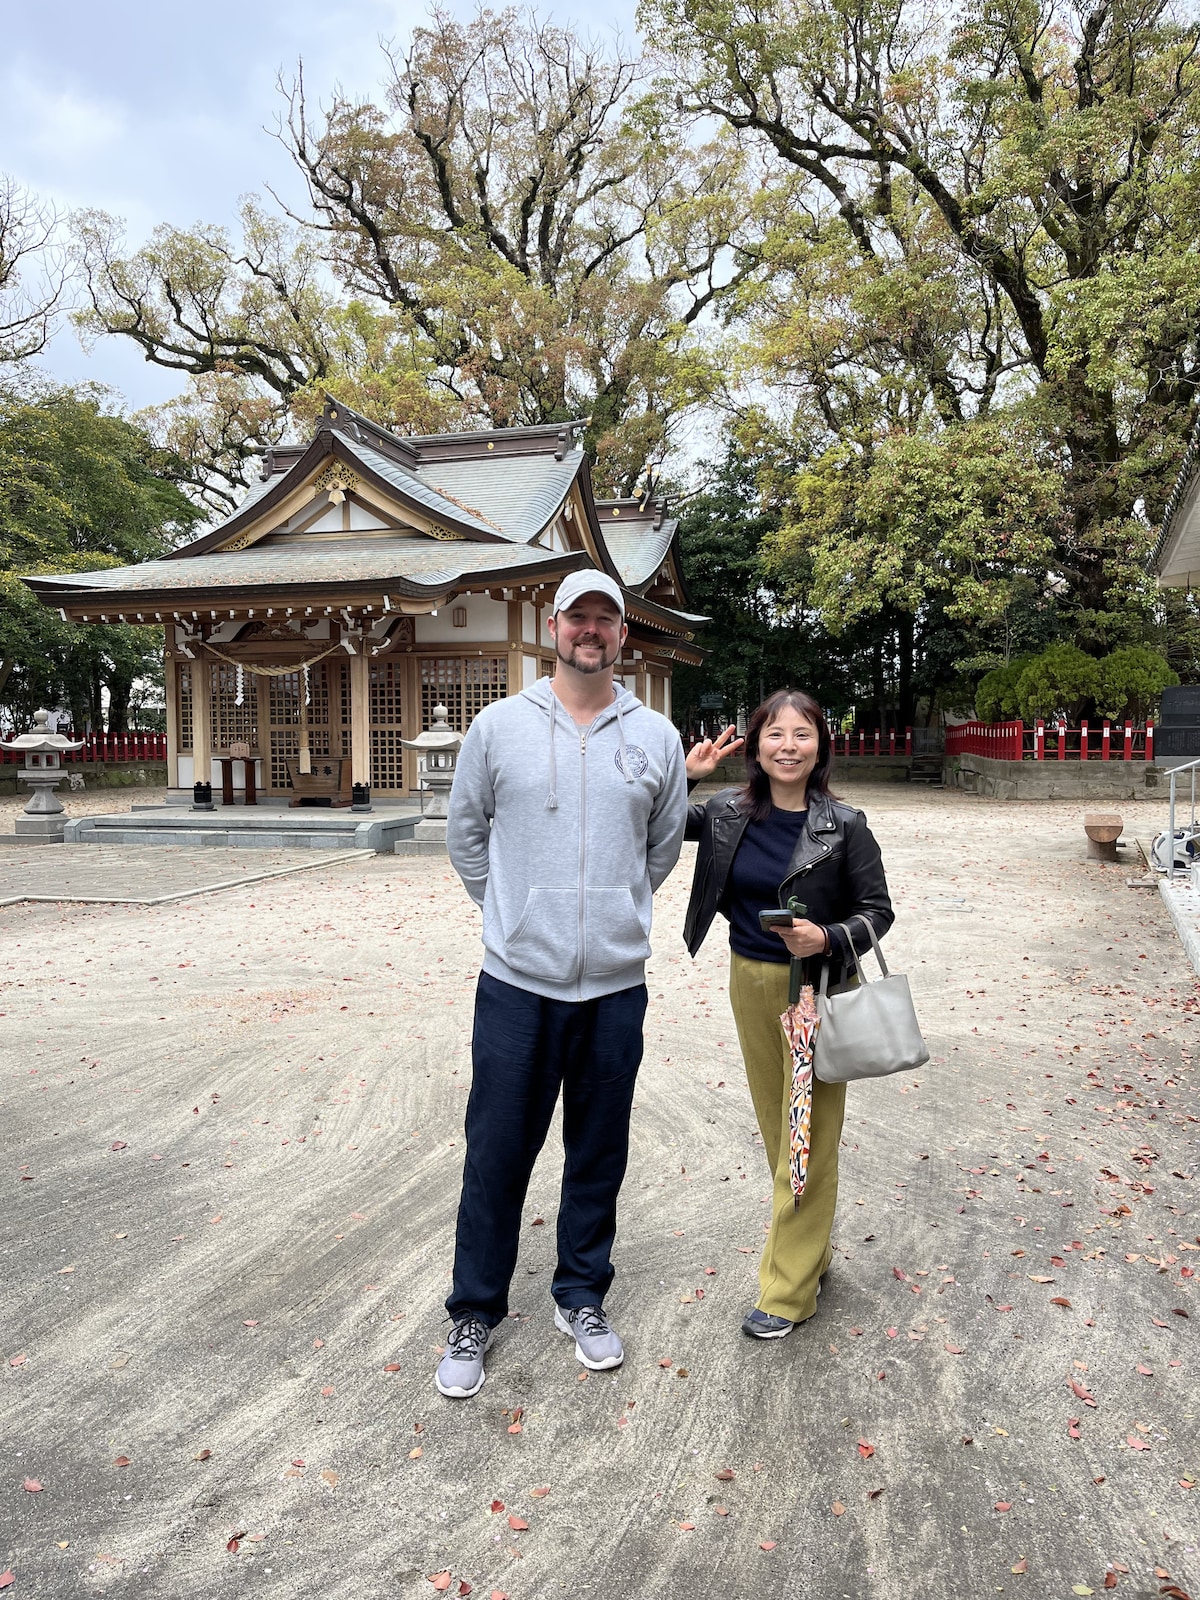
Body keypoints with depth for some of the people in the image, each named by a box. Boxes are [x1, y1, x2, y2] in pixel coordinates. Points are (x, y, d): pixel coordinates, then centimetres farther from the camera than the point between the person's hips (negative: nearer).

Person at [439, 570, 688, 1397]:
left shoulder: (657, 737, 3)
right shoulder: (498, 725, 0)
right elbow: (465, 832, 10)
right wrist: (514, 911, 10)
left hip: (616, 984, 2)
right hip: (518, 981, -1)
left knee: (600, 1154, 14)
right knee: (497, 1154, 7)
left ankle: (582, 1298, 35)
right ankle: (475, 1313, 27)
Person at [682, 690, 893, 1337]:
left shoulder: (844, 826, -12)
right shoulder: (729, 813, -3)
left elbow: (877, 910, -6)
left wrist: (826, 939, -23)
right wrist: (683, 773, -10)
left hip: (816, 989, -4)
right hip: (749, 985, 5)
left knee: (808, 1141, 4)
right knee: (776, 1131, 18)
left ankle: (788, 1290, 18)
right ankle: (811, 1249, 38)